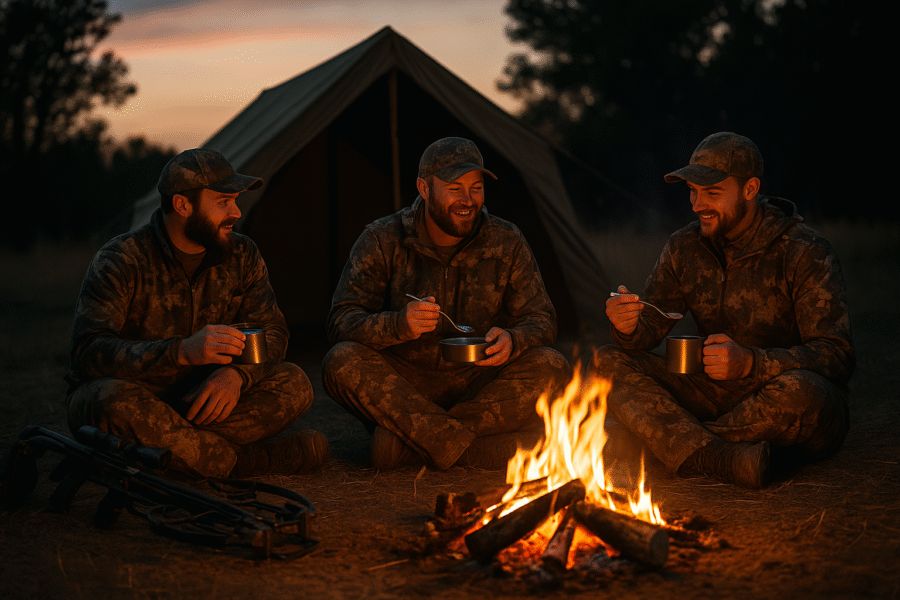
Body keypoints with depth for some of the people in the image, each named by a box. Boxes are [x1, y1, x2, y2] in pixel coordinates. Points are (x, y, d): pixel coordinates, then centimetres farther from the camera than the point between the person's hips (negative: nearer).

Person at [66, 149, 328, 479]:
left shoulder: (241, 255, 0)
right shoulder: (120, 260, -16)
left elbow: (272, 331, 1)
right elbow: (89, 352, -27)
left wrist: (236, 374, -23)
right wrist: (182, 351, -41)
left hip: (200, 398, 5)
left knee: (293, 385, -16)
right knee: (117, 403, -40)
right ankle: (246, 461, -28)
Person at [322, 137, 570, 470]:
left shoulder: (506, 242, 0)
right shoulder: (382, 241, -6)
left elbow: (541, 319, 3)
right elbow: (342, 322, -12)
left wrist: (512, 340, -23)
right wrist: (400, 325, -34)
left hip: (479, 388, 2)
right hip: (403, 386, -2)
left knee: (550, 367, -25)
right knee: (342, 362, -31)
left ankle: (407, 440, -26)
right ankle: (469, 447, -33)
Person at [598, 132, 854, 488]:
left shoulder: (804, 253, -12)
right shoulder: (684, 248, 5)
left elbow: (837, 356, -18)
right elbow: (651, 323, 5)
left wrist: (750, 363, -33)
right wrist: (629, 327, -22)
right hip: (718, 397, 5)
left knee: (800, 391, -40)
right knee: (609, 364, -14)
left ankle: (677, 443, -21)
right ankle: (724, 459, -36)